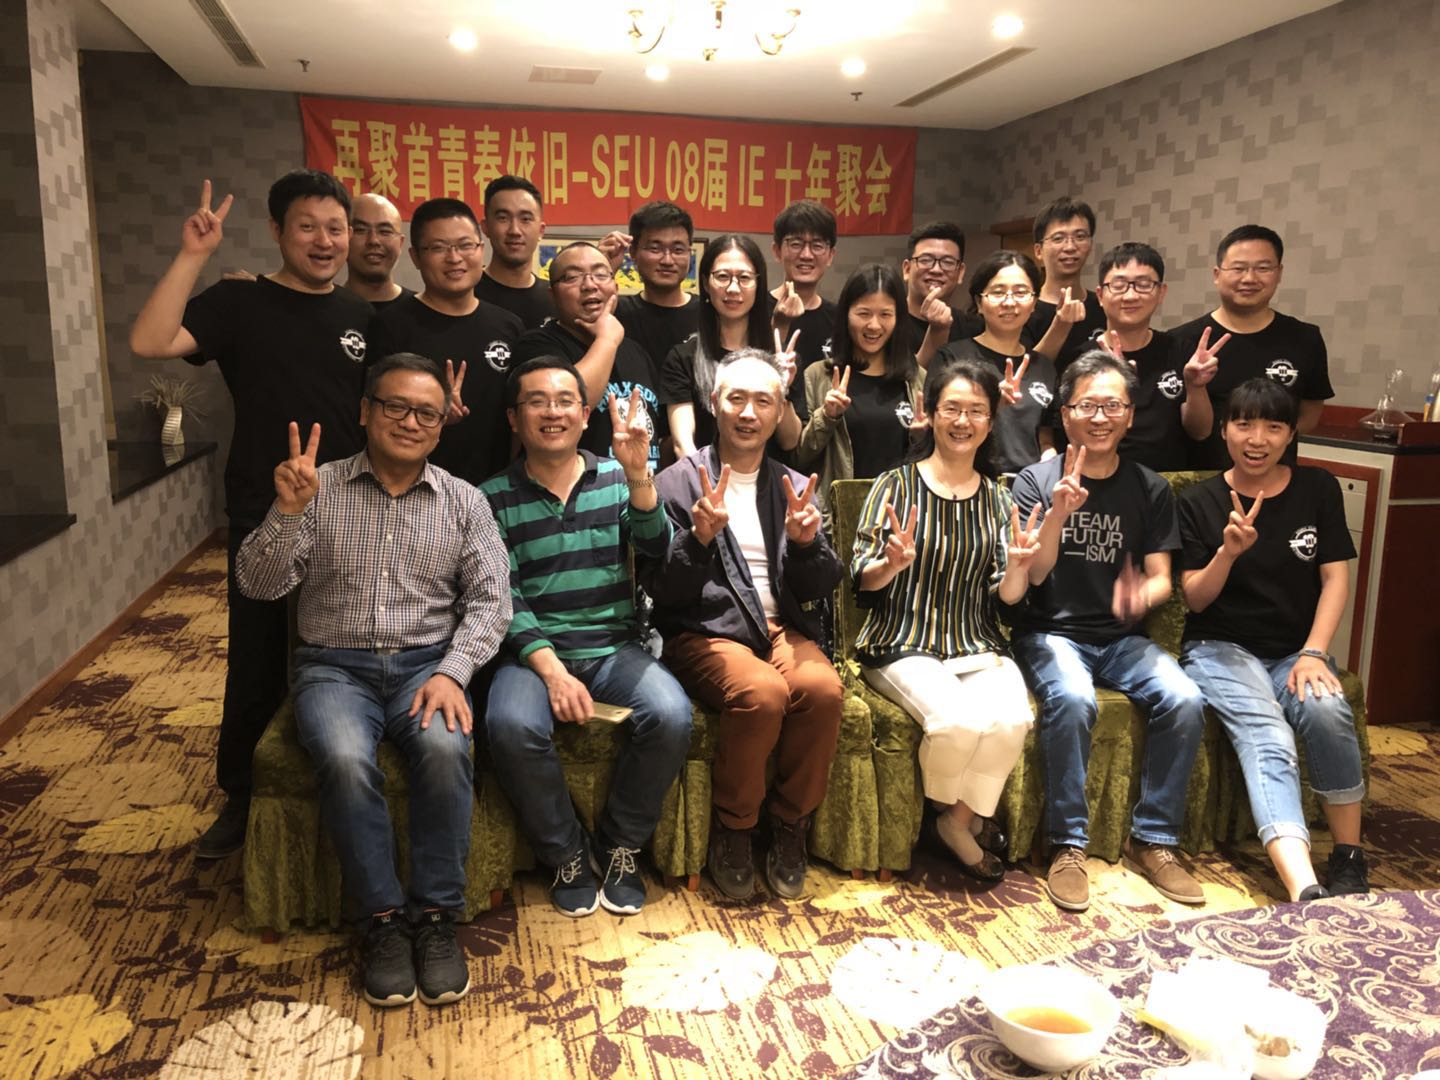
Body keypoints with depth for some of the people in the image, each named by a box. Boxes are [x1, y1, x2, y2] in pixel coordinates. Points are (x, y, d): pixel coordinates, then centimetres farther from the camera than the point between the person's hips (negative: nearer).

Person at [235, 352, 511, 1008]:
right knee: (344, 758, -31)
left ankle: (436, 915, -13)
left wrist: (450, 672, -15)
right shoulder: (318, 489, 4)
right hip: (334, 665, 0)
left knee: (445, 748, -31)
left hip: (427, 662, 1)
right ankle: (383, 918, -12)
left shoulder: (464, 502, 7)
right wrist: (287, 512, -20)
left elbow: (489, 599, 1)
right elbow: (258, 585, -3)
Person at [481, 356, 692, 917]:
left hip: (614, 646, 1)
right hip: (533, 650, -1)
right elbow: (504, 599, -4)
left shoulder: (616, 479, 8)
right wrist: (551, 669, -18)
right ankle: (566, 855, -5)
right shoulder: (493, 498, 4)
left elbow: (658, 549, -9)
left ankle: (620, 845, 0)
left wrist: (638, 475, -26)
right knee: (512, 727, -32)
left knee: (671, 716, -27)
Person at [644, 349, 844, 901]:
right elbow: (662, 589, -2)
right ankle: (733, 829, -9)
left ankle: (790, 824, -7)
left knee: (822, 687, -30)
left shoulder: (794, 487, 16)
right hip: (706, 632, -3)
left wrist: (805, 543, -9)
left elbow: (820, 589, 11)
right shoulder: (677, 483, 5)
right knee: (762, 692, -34)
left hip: (783, 628, 4)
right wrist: (700, 537, -19)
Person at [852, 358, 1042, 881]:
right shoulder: (896, 485, 0)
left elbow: (1007, 596, 3)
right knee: (959, 721, -30)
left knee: (1011, 720, -27)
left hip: (978, 650, 3)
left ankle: (960, 819, 0)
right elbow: (862, 579, -5)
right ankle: (946, 809, 5)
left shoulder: (997, 499, 11)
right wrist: (893, 563, -27)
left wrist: (1017, 566, -19)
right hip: (902, 647, -3)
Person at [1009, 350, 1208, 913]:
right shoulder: (1037, 481, -3)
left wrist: (1142, 596, -21)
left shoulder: (1150, 490, 7)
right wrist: (1058, 513, -30)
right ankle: (1068, 844, -17)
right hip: (1051, 633, -3)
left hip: (1121, 637, 4)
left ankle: (1153, 840, -5)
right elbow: (1033, 573, -12)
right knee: (1072, 701, -33)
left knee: (1185, 701, -23)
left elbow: (1162, 577, 4)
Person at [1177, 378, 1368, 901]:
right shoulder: (1200, 502, 0)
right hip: (1221, 647, -2)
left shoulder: (1318, 489, 6)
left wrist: (1313, 652, -10)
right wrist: (1229, 550, -20)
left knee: (1327, 711, -31)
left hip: (1295, 649, 2)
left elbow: (1336, 577, 3)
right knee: (1267, 738, -30)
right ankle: (1306, 891, -44)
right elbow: (1196, 600, 0)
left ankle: (1349, 858, -11)